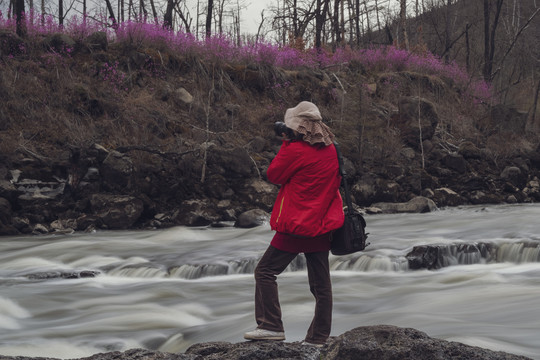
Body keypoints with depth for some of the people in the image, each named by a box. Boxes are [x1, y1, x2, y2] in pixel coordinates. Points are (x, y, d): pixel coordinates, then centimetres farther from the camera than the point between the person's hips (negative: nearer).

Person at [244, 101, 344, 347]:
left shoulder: (296, 150, -14)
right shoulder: (331, 150, 7)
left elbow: (273, 175, -3)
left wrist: (286, 144, 2)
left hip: (297, 225, -7)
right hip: (321, 225, 7)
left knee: (265, 271, 2)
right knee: (321, 284, 9)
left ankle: (272, 326, -5)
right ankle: (318, 338, 13)